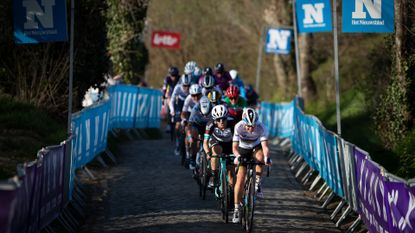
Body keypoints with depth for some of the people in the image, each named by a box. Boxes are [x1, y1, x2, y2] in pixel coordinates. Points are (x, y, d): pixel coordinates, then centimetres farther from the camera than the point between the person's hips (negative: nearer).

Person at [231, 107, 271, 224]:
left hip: (256, 148, 0)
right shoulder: (239, 127, -29)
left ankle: (257, 183, -16)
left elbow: (265, 146, -36)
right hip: (243, 150, 0)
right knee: (240, 179, -10)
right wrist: (238, 156, -51)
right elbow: (234, 147, -30)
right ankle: (237, 209, -1)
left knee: (260, 157, -37)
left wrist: (267, 157, -56)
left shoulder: (261, 127, -30)